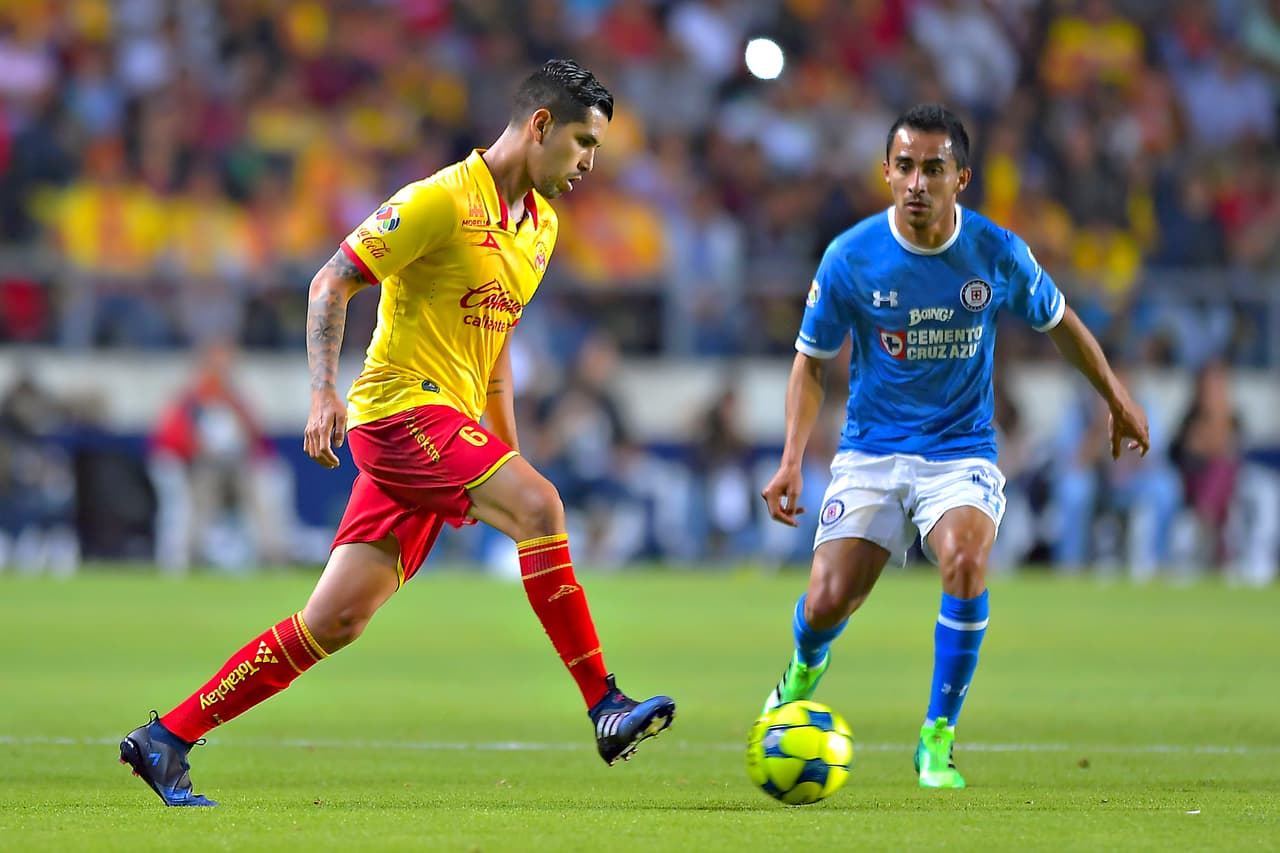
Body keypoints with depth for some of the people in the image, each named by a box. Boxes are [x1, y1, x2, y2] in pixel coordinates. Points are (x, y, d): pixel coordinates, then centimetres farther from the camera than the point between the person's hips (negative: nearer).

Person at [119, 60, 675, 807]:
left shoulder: (541, 226, 15)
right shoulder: (443, 199, -11)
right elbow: (332, 283, -11)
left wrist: (509, 450, 23)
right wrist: (324, 391, -22)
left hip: (450, 425, 8)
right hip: (402, 407, -8)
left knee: (335, 622, 3)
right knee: (540, 506, -27)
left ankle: (167, 740, 8)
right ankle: (606, 708, -26)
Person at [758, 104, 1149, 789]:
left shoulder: (997, 254, -9)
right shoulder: (849, 258, -11)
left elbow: (1058, 322, 11)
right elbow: (812, 360, 2)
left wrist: (1117, 399, 19)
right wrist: (792, 460, -9)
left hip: (962, 451, -1)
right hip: (871, 452, 1)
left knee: (965, 560, -31)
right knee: (826, 605, -11)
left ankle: (937, 739, -15)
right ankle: (805, 667, 31)